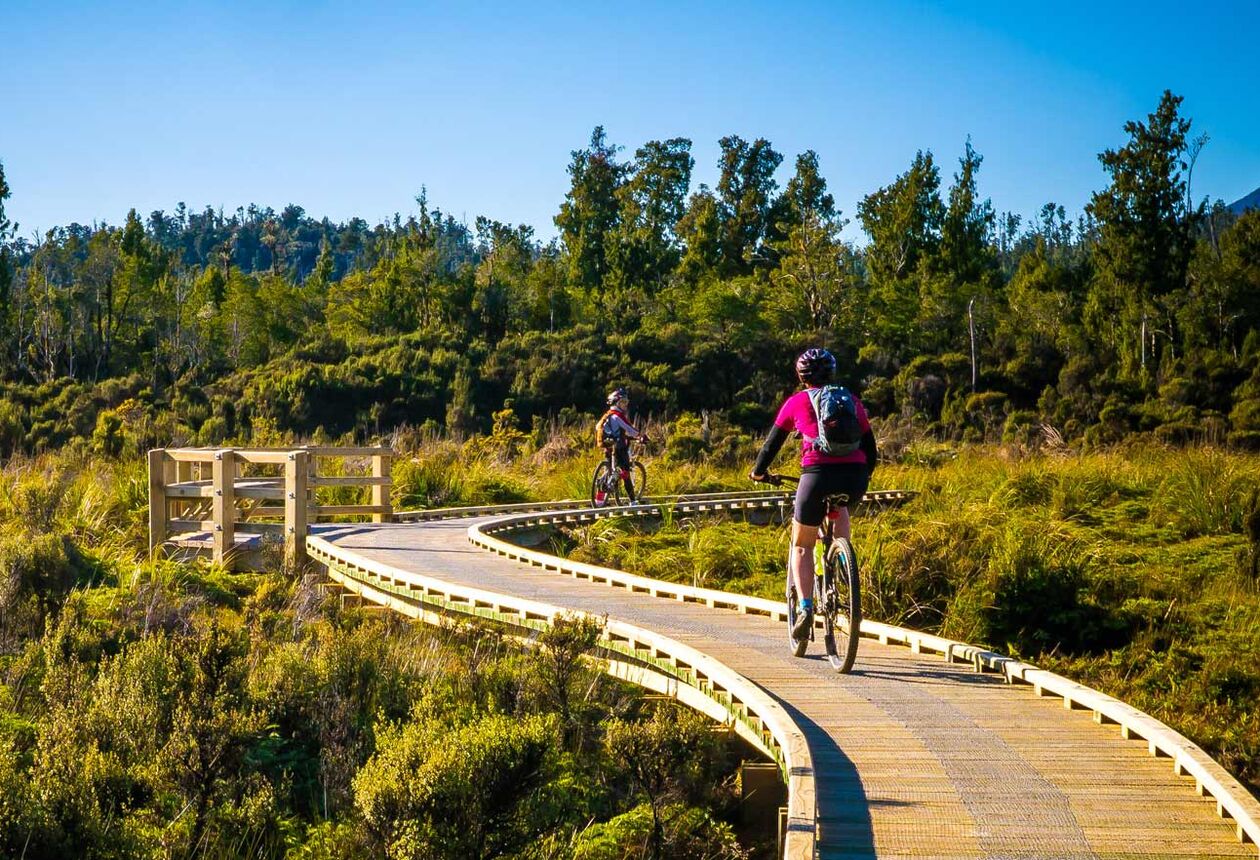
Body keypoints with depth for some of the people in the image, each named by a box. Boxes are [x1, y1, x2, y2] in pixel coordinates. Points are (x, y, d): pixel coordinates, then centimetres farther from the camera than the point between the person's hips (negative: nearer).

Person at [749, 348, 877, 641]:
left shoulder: (796, 402, 14)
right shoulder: (853, 402, 21)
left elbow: (773, 441, 21)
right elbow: (870, 447, 26)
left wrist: (759, 471, 39)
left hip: (818, 474, -3)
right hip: (855, 479, 3)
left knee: (802, 546, 15)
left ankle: (806, 608, -2)